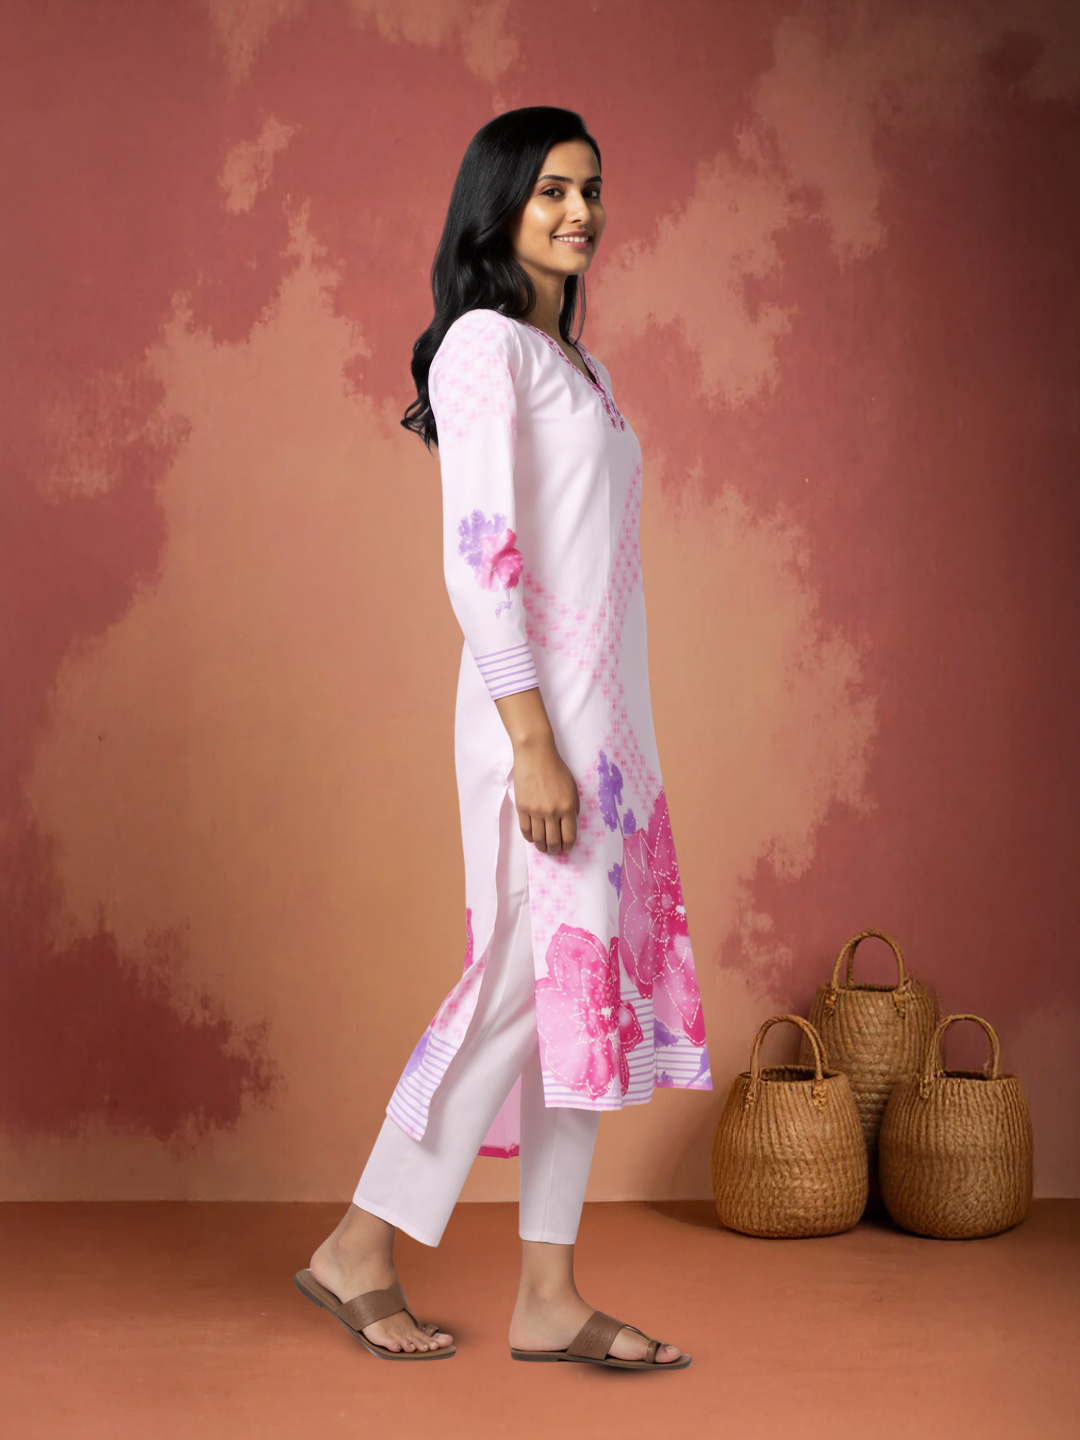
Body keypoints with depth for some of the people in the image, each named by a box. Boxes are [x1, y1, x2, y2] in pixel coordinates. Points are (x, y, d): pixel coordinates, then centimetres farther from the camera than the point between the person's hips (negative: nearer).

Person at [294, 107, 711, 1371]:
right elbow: (477, 557, -16)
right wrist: (533, 741, -21)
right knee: (536, 985, -4)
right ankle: (359, 1250, 11)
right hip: (540, 711, -9)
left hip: (606, 715, 9)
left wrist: (605, 740, 17)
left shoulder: (571, 361, 19)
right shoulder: (484, 343, -8)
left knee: (590, 989, 7)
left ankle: (549, 1298, 14)